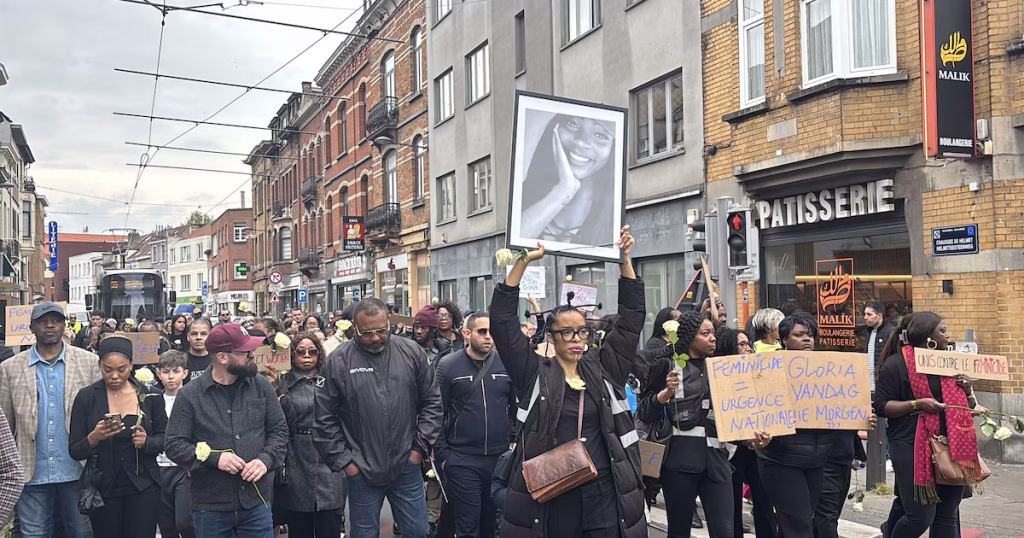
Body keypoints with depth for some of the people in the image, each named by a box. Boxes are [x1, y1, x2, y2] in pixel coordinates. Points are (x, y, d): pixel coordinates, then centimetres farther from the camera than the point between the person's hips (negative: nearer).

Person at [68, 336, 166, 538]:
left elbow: (164, 437, 6)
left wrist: (147, 442, -15)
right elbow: (74, 451, -1)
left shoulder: (149, 395, -2)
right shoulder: (86, 398, -3)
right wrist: (94, 438, -21)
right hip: (103, 488, 0)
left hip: (143, 487, 0)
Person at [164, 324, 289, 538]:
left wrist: (266, 460, -10)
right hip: (210, 507, -1)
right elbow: (174, 445, -4)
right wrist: (214, 457, -17)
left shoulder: (261, 386, 2)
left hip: (257, 502, 2)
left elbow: (279, 430, 7)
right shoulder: (190, 395, -5)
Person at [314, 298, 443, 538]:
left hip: (407, 466, 1)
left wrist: (421, 446, -1)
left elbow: (431, 401, 4)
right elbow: (325, 419, -4)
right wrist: (343, 460, -4)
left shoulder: (412, 352, -2)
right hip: (361, 471, -1)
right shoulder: (339, 361, -7)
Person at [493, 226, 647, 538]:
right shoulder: (534, 373, 0)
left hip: (605, 493, 3)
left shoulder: (603, 368, 8)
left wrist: (625, 261, 3)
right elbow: (502, 319, -6)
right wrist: (524, 262, -9)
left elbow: (632, 317, 8)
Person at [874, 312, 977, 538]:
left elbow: (968, 405, 22)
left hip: (950, 446, 7)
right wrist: (916, 404, -21)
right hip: (912, 447, -7)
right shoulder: (896, 363, -7)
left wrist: (967, 390, 1)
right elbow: (881, 406, -10)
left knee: (947, 515, 9)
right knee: (921, 516, -9)